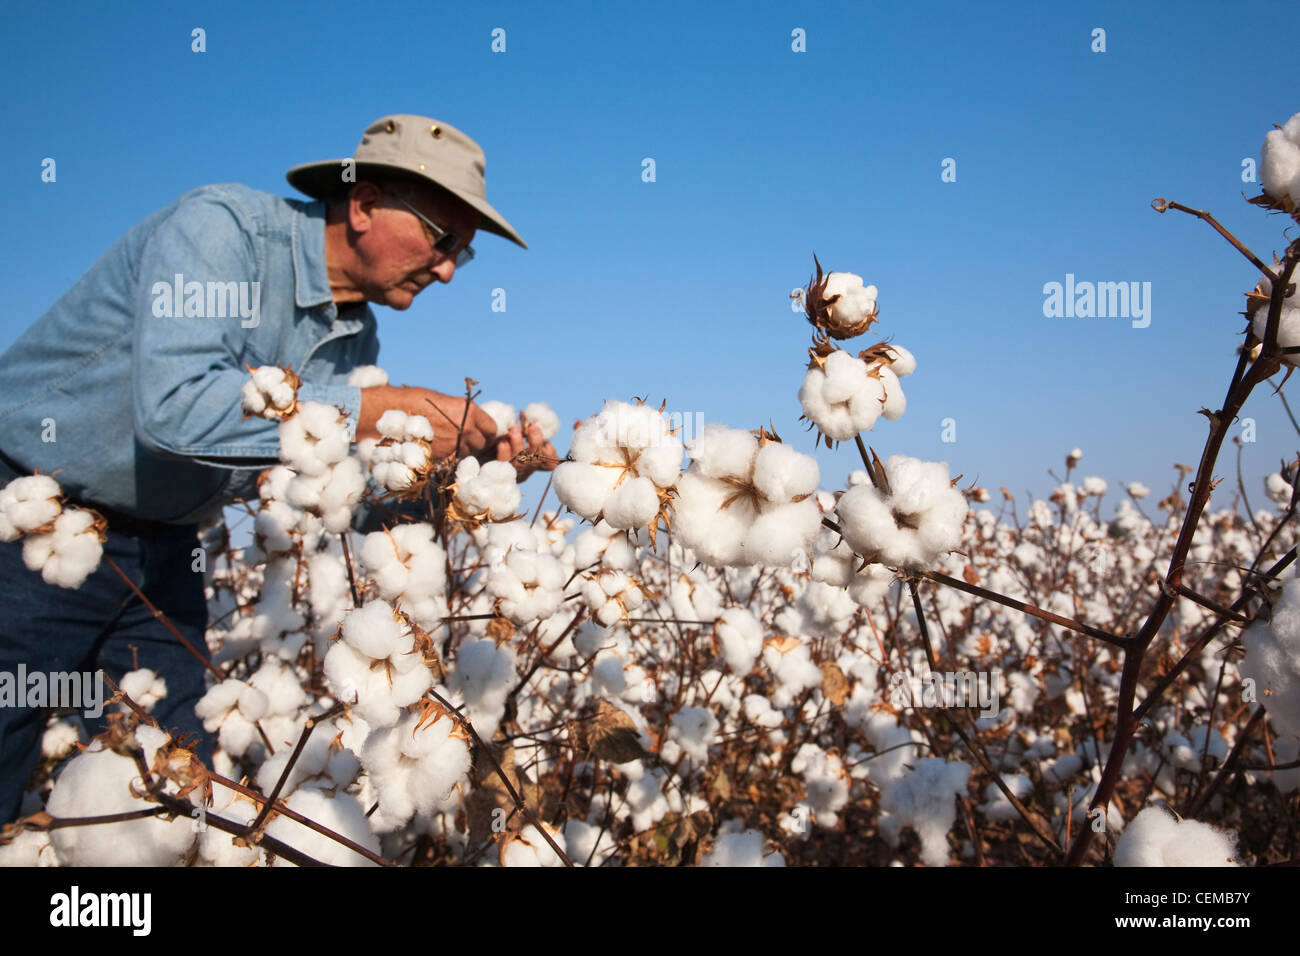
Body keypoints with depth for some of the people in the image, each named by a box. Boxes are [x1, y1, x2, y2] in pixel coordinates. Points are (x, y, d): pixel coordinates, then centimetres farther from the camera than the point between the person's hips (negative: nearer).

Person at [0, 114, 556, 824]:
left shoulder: (355, 339, 3)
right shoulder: (220, 227, -21)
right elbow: (173, 405, -36)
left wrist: (473, 465, -12)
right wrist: (366, 411, -33)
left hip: (159, 544, 7)